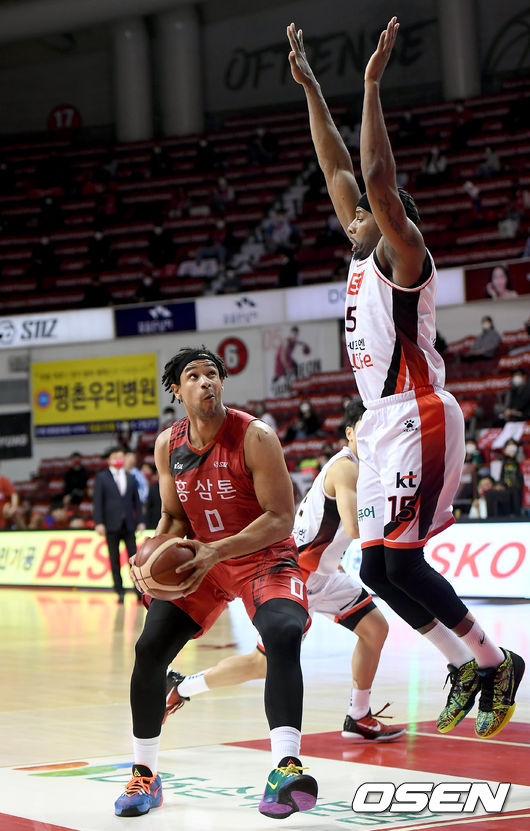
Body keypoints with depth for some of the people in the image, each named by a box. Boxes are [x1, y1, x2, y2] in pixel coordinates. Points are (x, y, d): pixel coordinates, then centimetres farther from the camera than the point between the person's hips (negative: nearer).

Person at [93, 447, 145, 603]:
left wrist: (140, 521, 6)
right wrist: (99, 523, -10)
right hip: (112, 525, -2)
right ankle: (119, 592, 5)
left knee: (134, 557, -2)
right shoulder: (101, 477, 3)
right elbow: (98, 501, -2)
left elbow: (136, 501, 14)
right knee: (114, 559, 1)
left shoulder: (130, 478, 14)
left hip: (128, 524, 3)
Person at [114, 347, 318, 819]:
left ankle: (285, 768, -40)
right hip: (201, 560, 5)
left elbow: (281, 518, -21)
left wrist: (218, 551, -31)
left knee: (284, 635, -33)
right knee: (149, 649, -6)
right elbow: (175, 517, 10)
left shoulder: (254, 437, -19)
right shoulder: (169, 446, -2)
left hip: (264, 557, -5)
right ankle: (144, 776, 11)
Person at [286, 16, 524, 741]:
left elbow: (378, 179, -21)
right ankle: (466, 666, 16)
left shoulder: (403, 252, -6)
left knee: (401, 562, -12)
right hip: (381, 424, 9)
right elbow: (339, 171, 19)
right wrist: (310, 89, 18)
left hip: (419, 419, -9)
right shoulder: (365, 254, 16)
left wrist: (371, 87, -21)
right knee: (376, 568, 6)